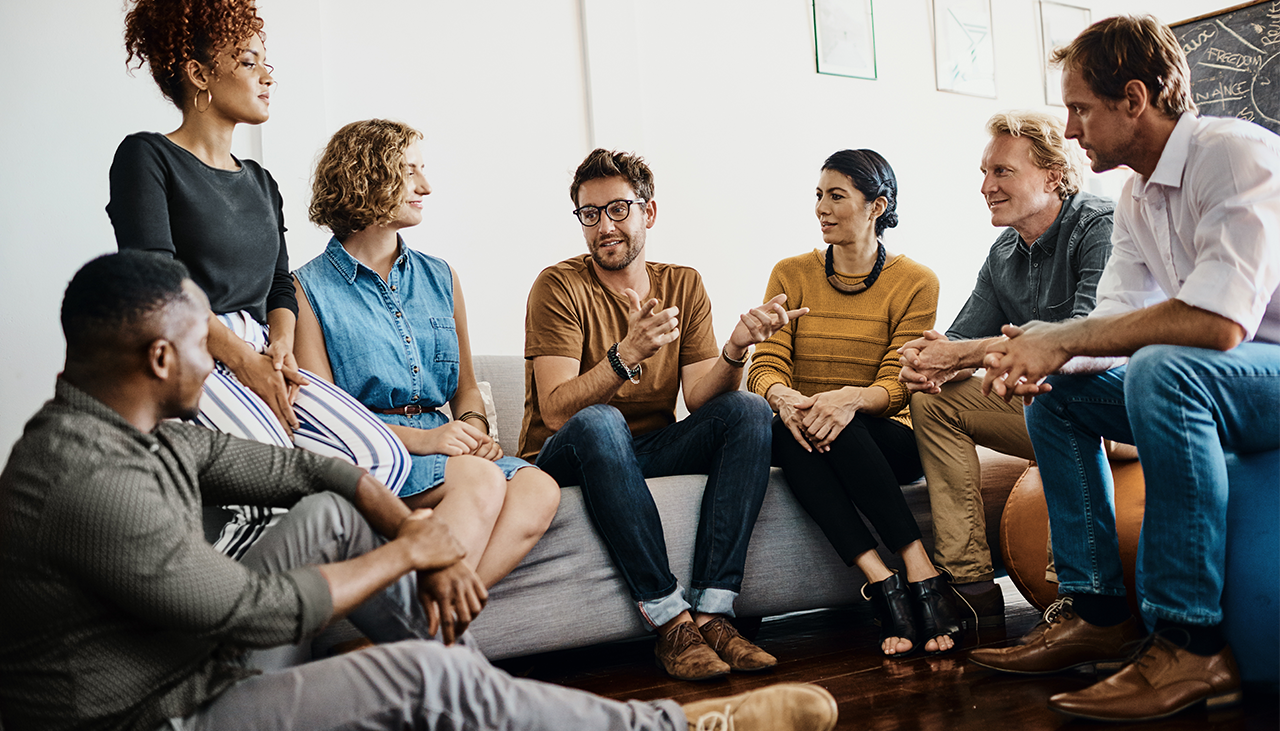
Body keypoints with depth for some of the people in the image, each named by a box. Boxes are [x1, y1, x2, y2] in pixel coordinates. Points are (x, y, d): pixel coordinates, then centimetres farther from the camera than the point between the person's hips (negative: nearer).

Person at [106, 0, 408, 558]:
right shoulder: (146, 157, 2)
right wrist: (240, 355, -16)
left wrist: (280, 347, -3)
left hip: (260, 357, 7)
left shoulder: (260, 183, 24)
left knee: (384, 458, -18)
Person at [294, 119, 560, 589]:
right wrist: (418, 438, -19)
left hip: (438, 446, 6)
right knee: (482, 479, -32)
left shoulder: (440, 278, 19)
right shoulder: (310, 290, 2)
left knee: (538, 489, -25)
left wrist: (473, 427, -1)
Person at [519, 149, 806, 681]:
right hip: (564, 459, -4)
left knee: (750, 411, -19)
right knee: (598, 422, -37)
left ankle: (711, 611, -28)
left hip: (652, 451, 5)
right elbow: (555, 411, -19)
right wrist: (627, 355, -34)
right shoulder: (560, 286, -8)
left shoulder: (684, 286, 7)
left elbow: (699, 397, -4)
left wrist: (735, 348, -24)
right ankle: (670, 621, -33)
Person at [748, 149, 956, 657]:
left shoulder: (915, 282, 2)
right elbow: (766, 365, -2)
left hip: (887, 439, -2)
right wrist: (781, 396, -27)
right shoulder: (791, 275, 9)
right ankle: (882, 583, -40)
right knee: (787, 428, -34)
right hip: (806, 438, 2)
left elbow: (896, 385, -7)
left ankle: (919, 572, -34)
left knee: (839, 427, -36)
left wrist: (852, 398, -30)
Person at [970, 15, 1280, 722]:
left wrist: (1060, 339, -24)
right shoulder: (1136, 198, 10)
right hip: (1210, 380, 9)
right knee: (1058, 392, 5)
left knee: (1161, 369, -35)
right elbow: (1116, 318, 7)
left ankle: (1190, 644, -28)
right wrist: (1046, 357, -15)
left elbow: (1217, 321, -32)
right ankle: (1096, 609, 3)